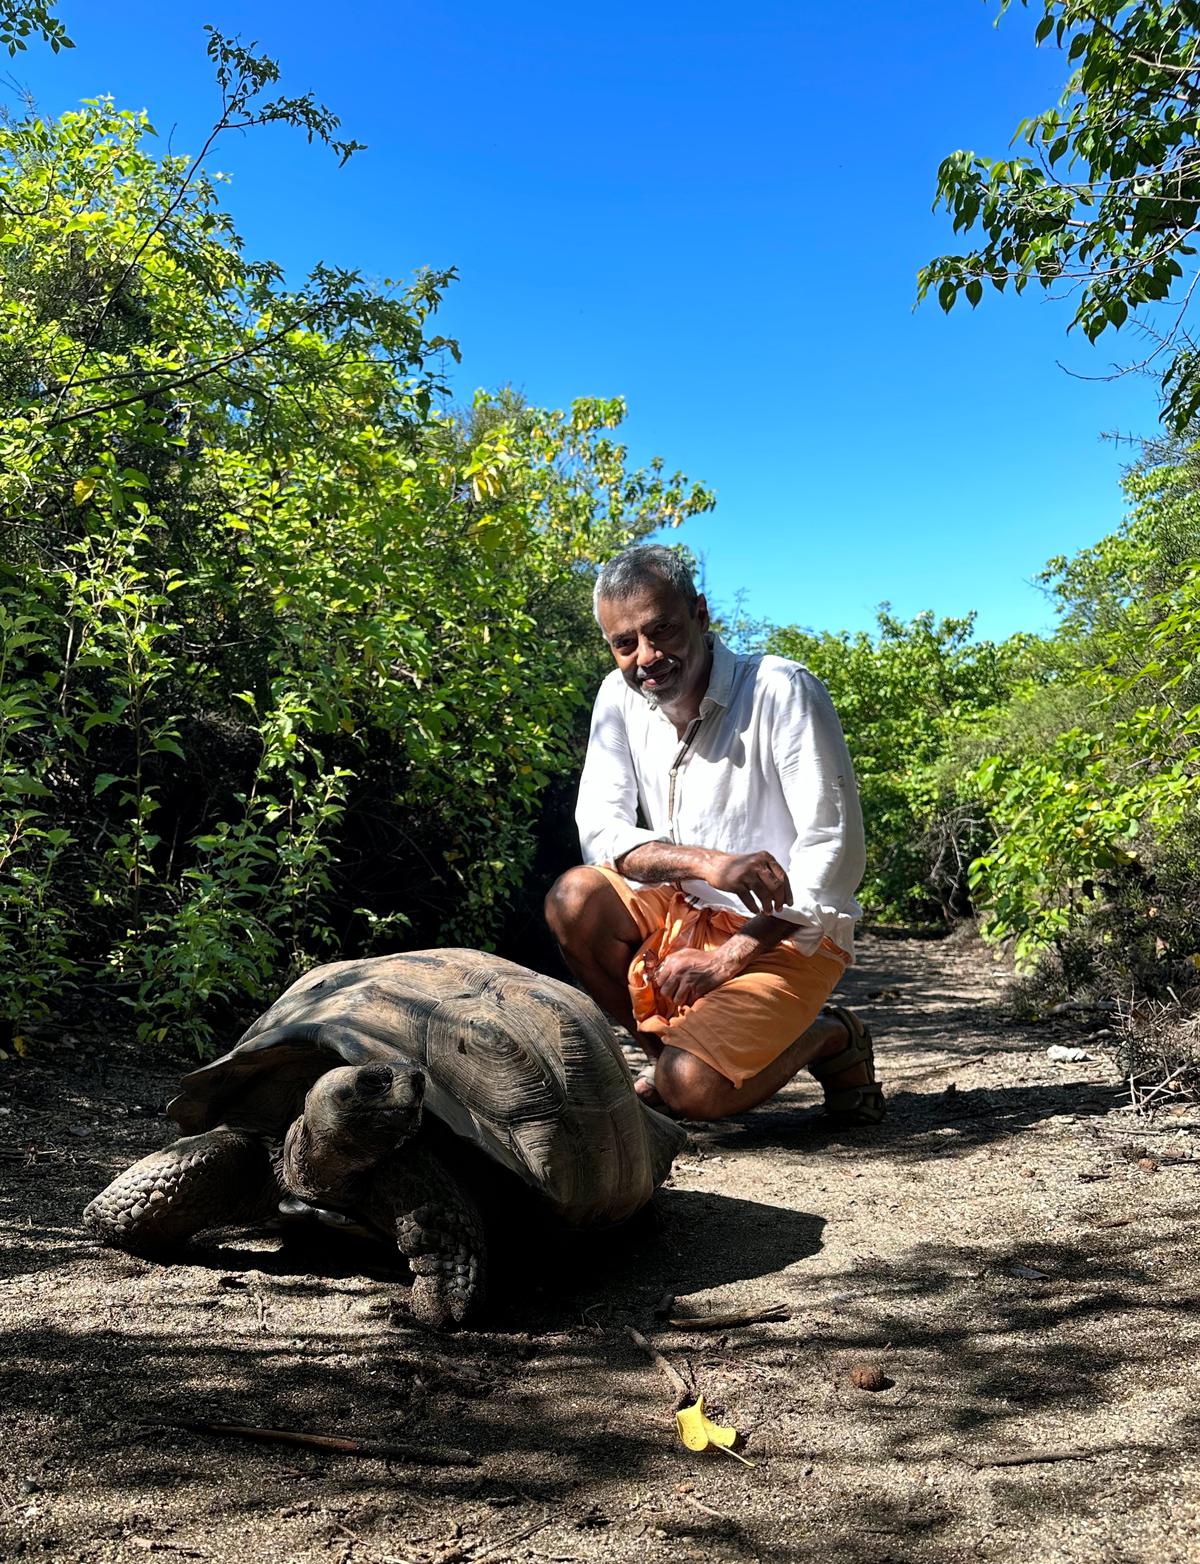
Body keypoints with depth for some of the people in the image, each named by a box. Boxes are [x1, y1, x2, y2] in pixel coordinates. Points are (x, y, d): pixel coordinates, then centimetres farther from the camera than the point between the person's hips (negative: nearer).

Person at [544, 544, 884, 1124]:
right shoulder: (619, 698, -2)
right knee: (573, 899, -21)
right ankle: (663, 1050, 3)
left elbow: (833, 849, -19)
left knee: (692, 1089, -23)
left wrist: (729, 956, -21)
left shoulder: (781, 690, -17)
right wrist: (709, 863, -28)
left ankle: (828, 1039, 7)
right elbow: (599, 830, -10)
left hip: (787, 934, -5)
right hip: (684, 914, 5)